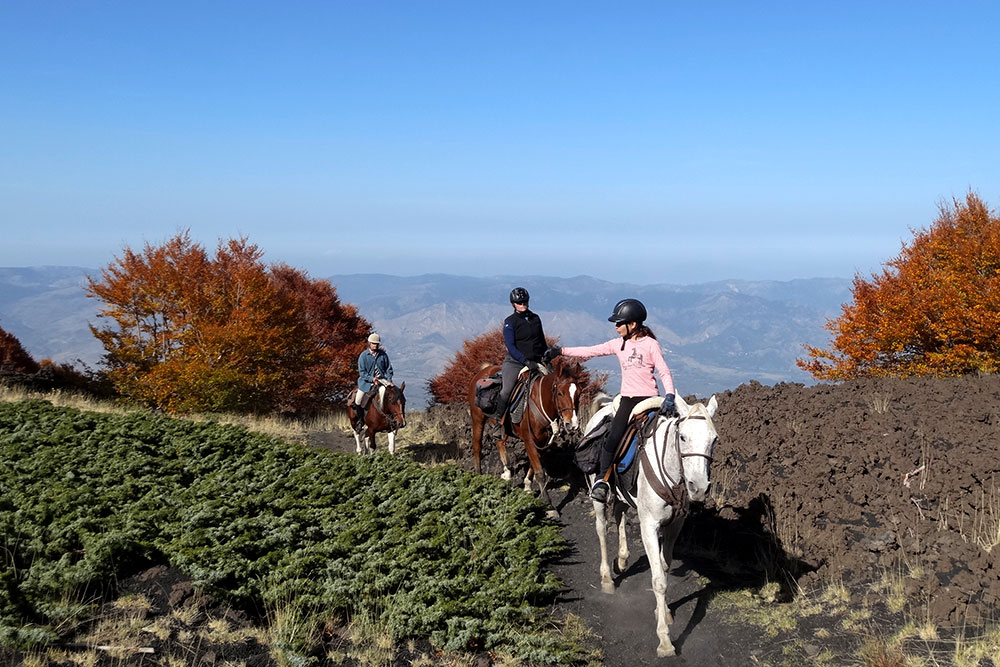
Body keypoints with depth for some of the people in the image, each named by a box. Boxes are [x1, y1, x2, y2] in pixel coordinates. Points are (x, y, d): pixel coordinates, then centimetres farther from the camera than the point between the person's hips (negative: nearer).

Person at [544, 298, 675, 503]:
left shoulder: (650, 344, -3)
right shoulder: (619, 344, 10)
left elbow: (664, 373, -7)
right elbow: (591, 351, 10)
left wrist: (669, 396, -23)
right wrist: (561, 351, 5)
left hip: (649, 399, -3)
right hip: (627, 399, 3)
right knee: (612, 438, -13)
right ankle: (602, 480, -6)